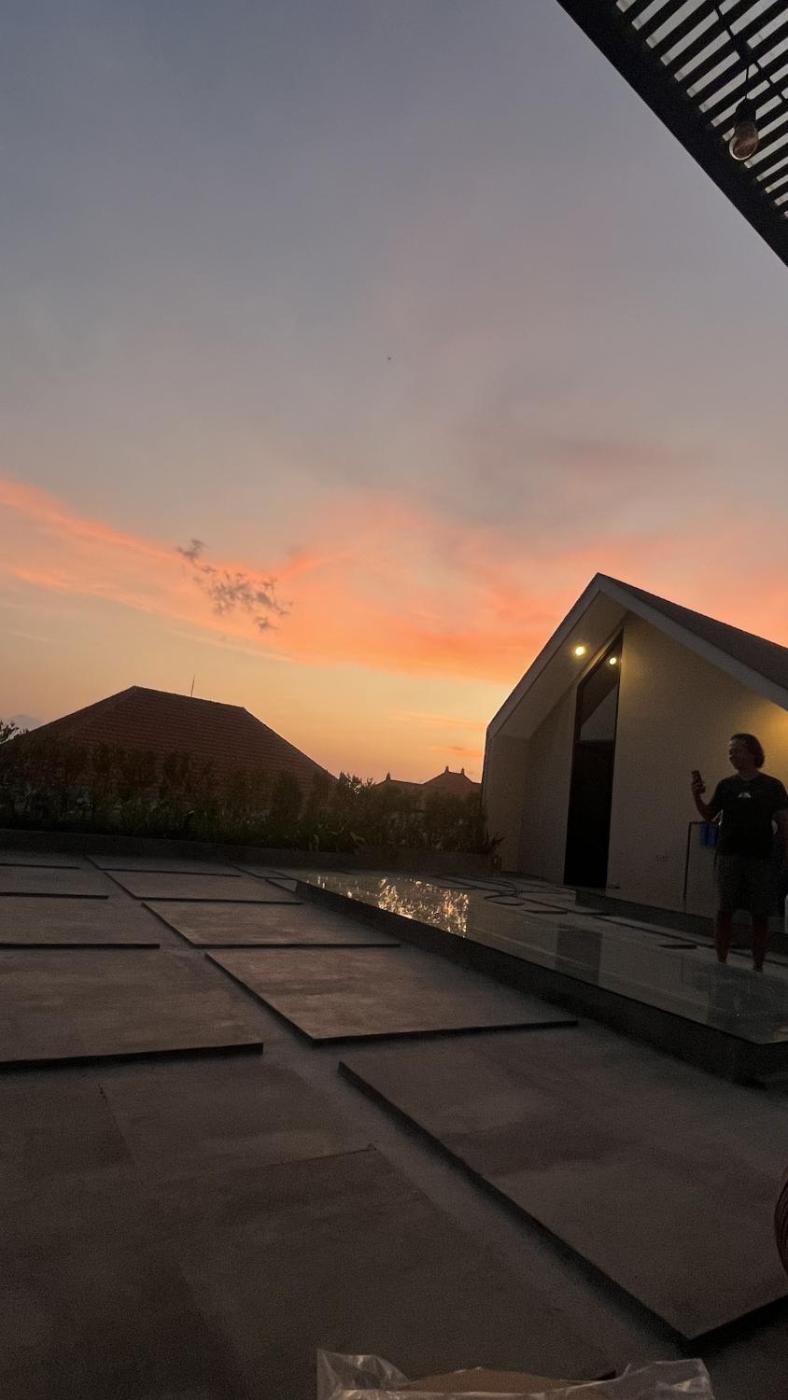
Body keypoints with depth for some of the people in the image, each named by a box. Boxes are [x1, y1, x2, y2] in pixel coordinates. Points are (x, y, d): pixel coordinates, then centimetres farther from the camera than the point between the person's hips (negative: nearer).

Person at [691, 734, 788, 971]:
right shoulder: (726, 785, 7)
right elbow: (709, 815, 10)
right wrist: (697, 796, -7)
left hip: (760, 859, -1)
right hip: (729, 856, 2)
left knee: (760, 916, 5)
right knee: (724, 911, 4)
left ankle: (758, 967, 17)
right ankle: (721, 963, 14)